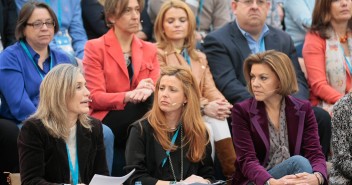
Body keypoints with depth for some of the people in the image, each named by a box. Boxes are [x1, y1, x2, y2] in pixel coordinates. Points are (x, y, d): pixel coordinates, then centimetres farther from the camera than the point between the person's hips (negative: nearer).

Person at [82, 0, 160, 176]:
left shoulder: (149, 50, 13)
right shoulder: (95, 48, -2)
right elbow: (95, 98, -10)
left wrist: (147, 92, -24)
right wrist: (129, 96, -27)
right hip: (104, 123, -4)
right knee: (141, 109, -31)